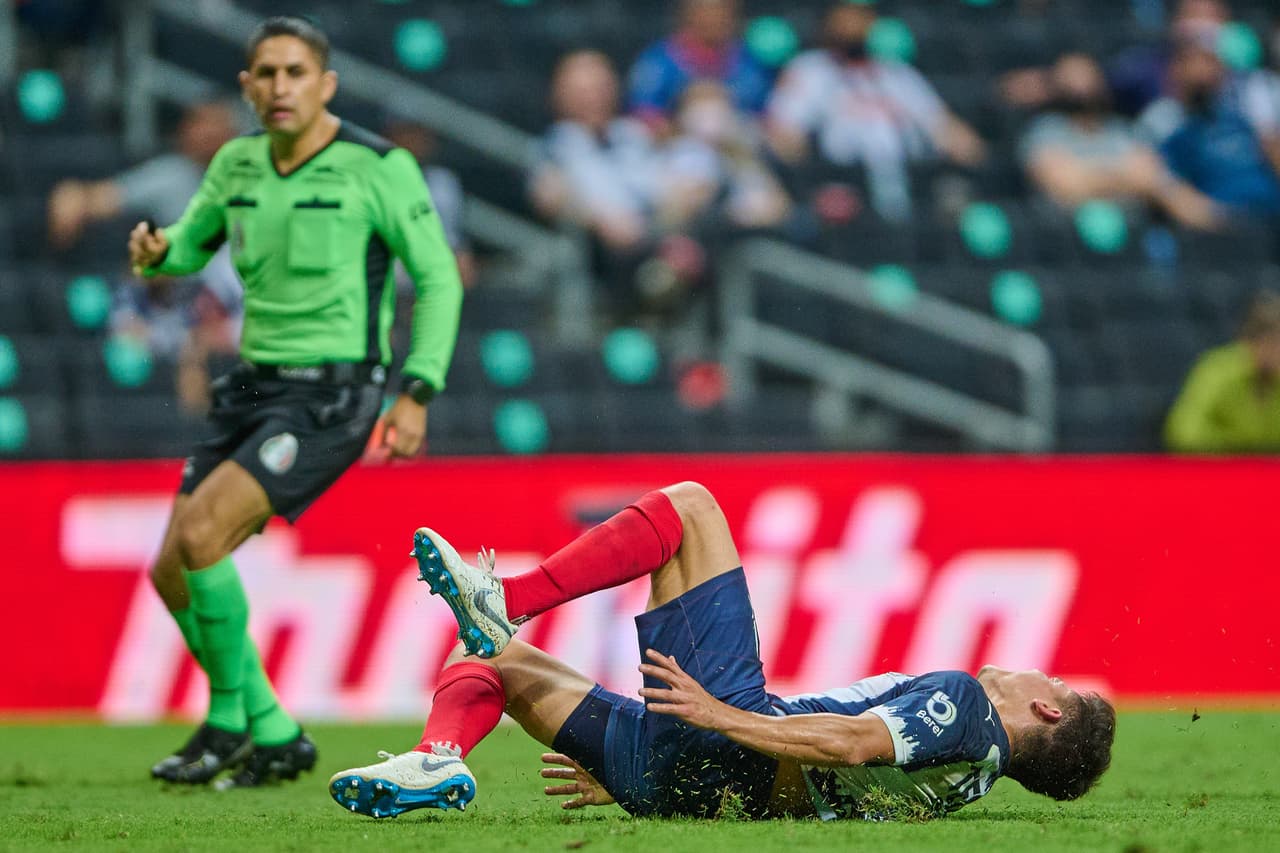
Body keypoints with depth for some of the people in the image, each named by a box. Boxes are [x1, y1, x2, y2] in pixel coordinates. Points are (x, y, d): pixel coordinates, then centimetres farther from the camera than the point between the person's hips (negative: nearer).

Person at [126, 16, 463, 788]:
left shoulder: (378, 167, -10)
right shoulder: (239, 163, 7)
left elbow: (438, 278, -6)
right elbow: (190, 248, 20)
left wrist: (417, 395, -14)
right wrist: (155, 251, -6)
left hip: (333, 397, -7)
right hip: (256, 390, 7)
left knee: (200, 537, -23)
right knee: (173, 573, 0)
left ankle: (231, 718, -5)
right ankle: (275, 737, 14)